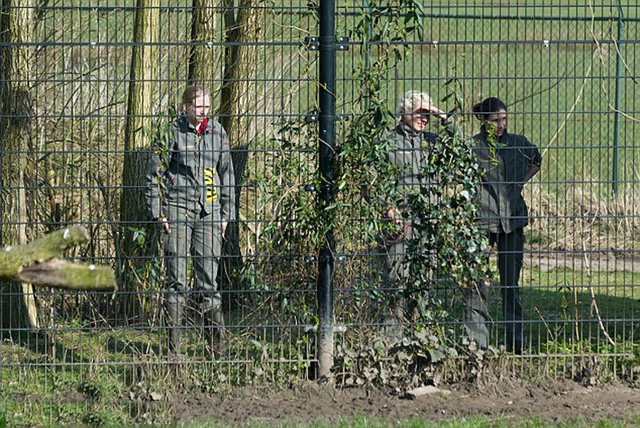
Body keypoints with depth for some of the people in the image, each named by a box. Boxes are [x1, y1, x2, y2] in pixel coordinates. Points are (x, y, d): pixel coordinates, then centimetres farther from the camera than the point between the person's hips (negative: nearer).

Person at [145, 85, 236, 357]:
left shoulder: (217, 132, 9)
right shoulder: (173, 132, -2)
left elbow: (227, 174, 17)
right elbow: (154, 174, 1)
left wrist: (227, 214, 13)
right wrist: (158, 213, -4)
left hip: (209, 212, 3)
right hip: (178, 209, -3)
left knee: (208, 278, 3)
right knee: (176, 279, -3)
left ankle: (217, 344, 8)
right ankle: (173, 344, 2)